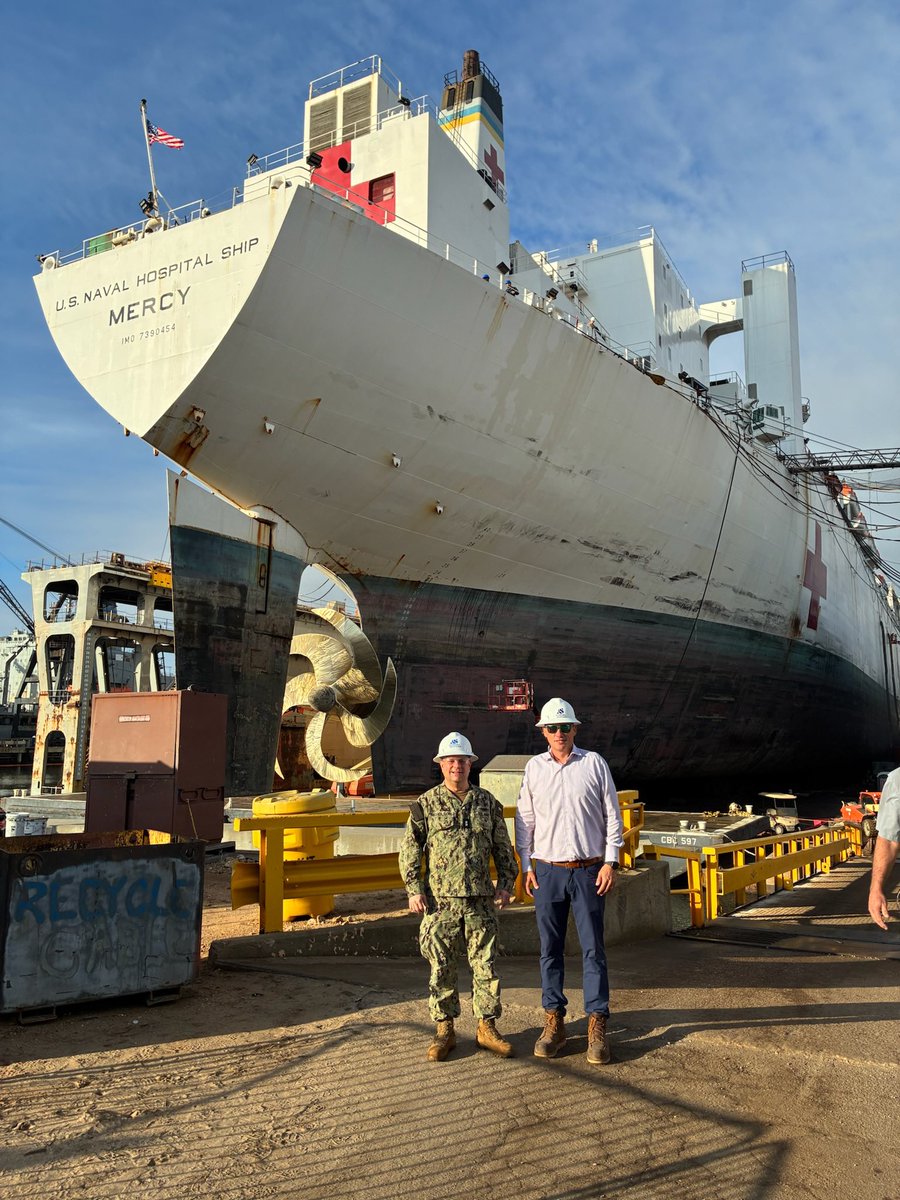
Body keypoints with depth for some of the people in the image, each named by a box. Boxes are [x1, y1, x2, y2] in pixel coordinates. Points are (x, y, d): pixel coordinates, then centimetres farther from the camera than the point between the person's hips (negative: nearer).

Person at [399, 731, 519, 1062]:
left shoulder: (487, 803, 8)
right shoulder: (426, 804, 1)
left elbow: (503, 848, 15)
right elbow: (409, 850, 3)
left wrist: (505, 883, 7)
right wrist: (414, 889, -4)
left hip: (480, 901, 2)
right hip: (440, 901, -1)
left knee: (485, 965, 6)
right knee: (441, 968, 5)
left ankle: (487, 1027, 19)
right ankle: (444, 1030, 18)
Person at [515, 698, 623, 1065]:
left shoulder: (594, 763, 1)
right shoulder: (534, 768, 5)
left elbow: (612, 816, 3)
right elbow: (524, 820, 10)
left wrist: (610, 862, -3)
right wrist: (526, 866, 4)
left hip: (588, 870, -2)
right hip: (547, 870, 2)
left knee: (593, 948, 0)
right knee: (550, 949, 7)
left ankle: (598, 1025, 8)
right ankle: (554, 1021, 17)